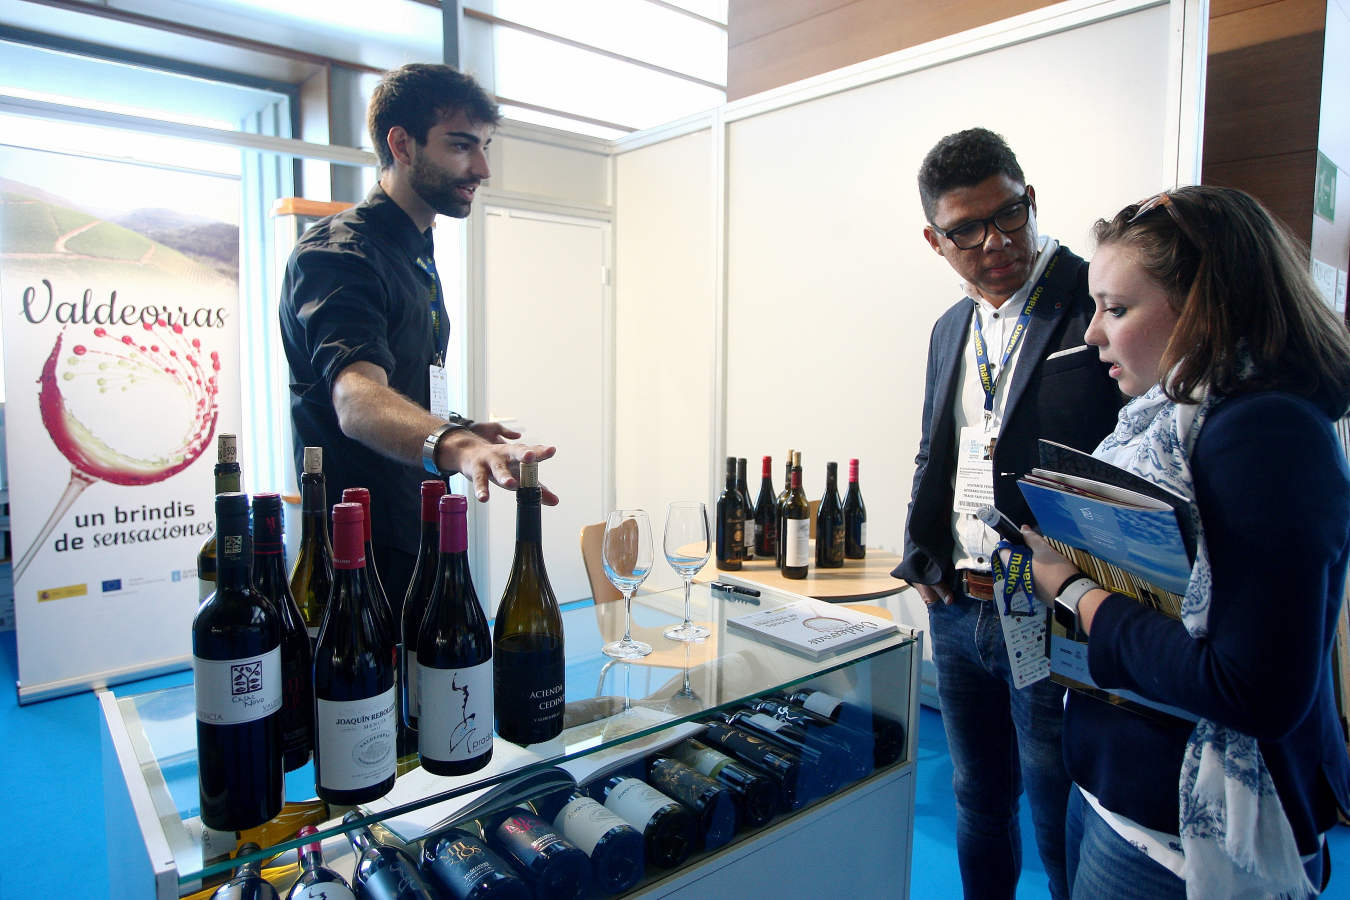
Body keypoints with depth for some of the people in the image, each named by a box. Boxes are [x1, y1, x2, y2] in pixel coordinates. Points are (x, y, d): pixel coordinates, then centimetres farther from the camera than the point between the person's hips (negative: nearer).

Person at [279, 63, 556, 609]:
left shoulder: (415, 253, 15)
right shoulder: (338, 253, -17)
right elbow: (356, 398, -36)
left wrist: (461, 431, 9)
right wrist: (452, 444, -55)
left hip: (414, 537, 9)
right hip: (365, 549, -9)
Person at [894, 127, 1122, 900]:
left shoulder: (1101, 302, -10)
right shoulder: (950, 329, 11)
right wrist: (921, 555, 6)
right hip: (955, 610, 6)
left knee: (1062, 835, 9)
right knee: (980, 802, 22)